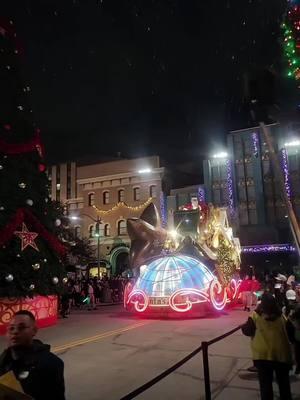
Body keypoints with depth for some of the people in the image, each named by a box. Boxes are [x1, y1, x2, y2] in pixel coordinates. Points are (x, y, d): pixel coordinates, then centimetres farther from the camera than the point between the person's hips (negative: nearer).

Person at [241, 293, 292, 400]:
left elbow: (247, 331, 0)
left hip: (263, 355, -3)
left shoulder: (256, 316, -8)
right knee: (284, 383, 21)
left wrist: (243, 326, 18)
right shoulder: (281, 317, 3)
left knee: (265, 384, 7)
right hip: (282, 354, 3)